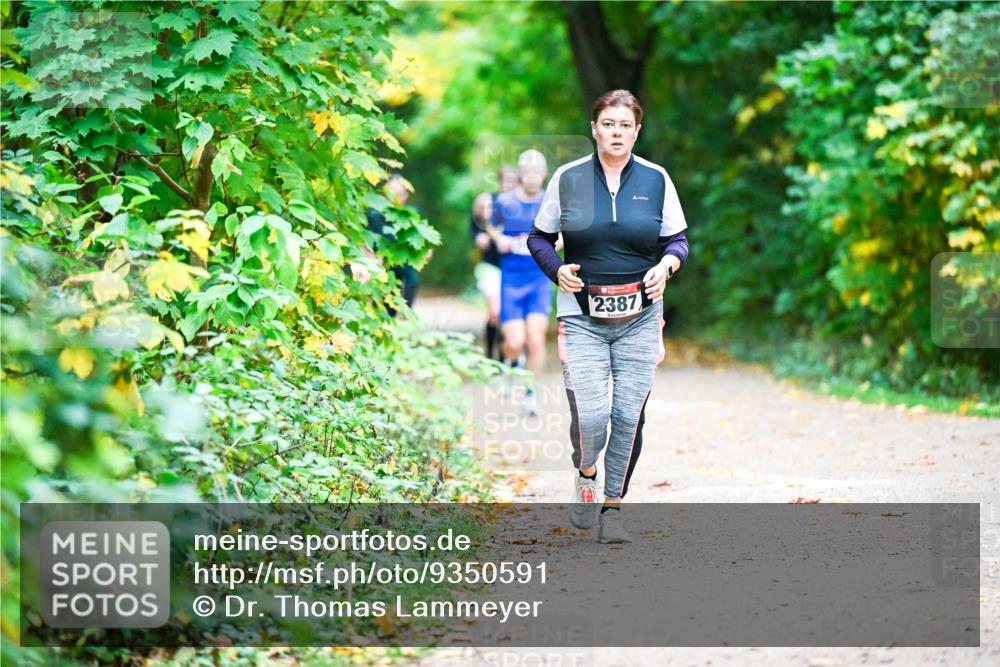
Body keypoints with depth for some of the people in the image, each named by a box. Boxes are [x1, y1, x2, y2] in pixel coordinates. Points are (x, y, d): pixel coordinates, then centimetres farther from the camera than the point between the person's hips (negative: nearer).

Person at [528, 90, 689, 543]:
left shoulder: (655, 179, 3)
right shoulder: (567, 178, 1)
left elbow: (678, 240, 10)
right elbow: (539, 238, 10)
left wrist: (666, 265, -11)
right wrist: (557, 269, -9)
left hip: (640, 318, 1)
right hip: (582, 317, -1)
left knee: (629, 415, -1)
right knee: (589, 416, -13)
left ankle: (614, 507, 15)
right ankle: (585, 474, 20)